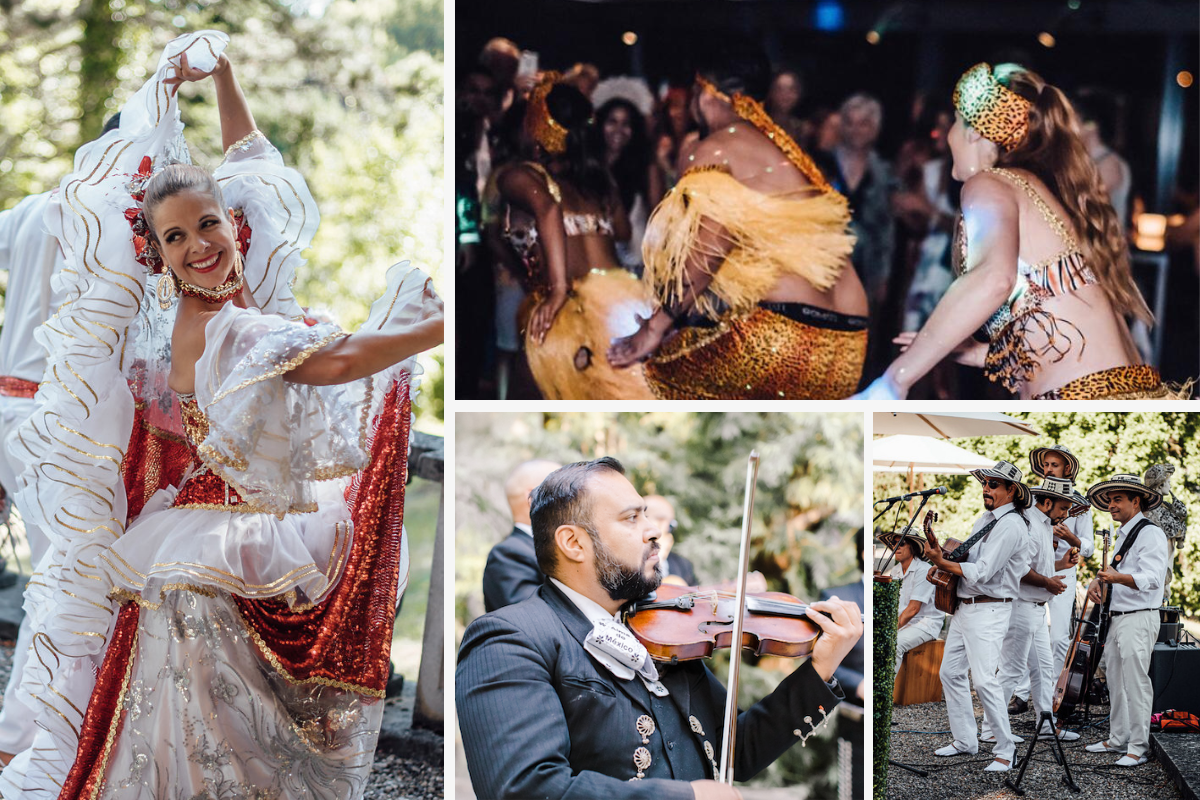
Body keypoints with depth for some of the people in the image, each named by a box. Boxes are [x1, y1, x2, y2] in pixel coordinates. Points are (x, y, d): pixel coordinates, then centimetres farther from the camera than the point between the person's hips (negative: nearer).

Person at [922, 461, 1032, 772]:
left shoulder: (1011, 525, -16)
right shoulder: (986, 518, 14)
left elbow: (981, 572, -21)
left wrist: (941, 562, -13)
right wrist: (943, 564, 5)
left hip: (989, 610, -10)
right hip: (964, 606, 10)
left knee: (984, 680, -15)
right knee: (951, 671, 12)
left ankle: (1005, 750, -6)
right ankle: (966, 740, 22)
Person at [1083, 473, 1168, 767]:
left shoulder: (1150, 533, -12)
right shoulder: (1123, 534, 19)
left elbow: (1151, 578, -24)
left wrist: (1118, 577, -38)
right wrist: (1097, 580, 6)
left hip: (1138, 619, -10)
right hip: (1117, 618, 10)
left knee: (1135, 684, -7)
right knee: (1116, 682, 15)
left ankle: (1137, 748, -3)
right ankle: (1118, 739, 25)